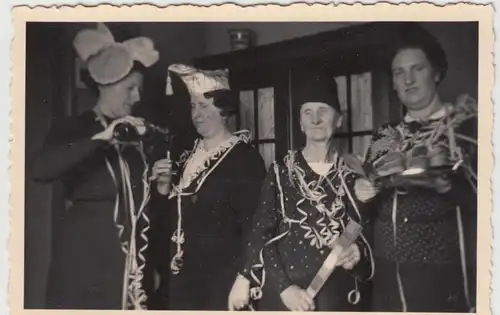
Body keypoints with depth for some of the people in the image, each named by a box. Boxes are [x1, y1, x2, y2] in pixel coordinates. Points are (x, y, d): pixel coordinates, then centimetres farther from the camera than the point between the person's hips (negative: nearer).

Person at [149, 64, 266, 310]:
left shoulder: (245, 158, -10)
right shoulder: (188, 156, 11)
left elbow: (253, 226, -13)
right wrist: (164, 191, -1)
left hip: (222, 283, -6)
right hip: (181, 280, 6)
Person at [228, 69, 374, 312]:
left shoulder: (353, 172, 2)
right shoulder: (280, 172, 2)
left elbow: (369, 231, 10)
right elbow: (260, 235, -3)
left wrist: (359, 251, -11)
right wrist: (283, 286, -14)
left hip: (339, 294, 1)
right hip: (282, 293, 0)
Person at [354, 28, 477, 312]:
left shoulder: (468, 125, -4)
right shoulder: (384, 137, 11)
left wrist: (449, 186, -25)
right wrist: (363, 193, -5)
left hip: (446, 275, -4)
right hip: (389, 274, 5)